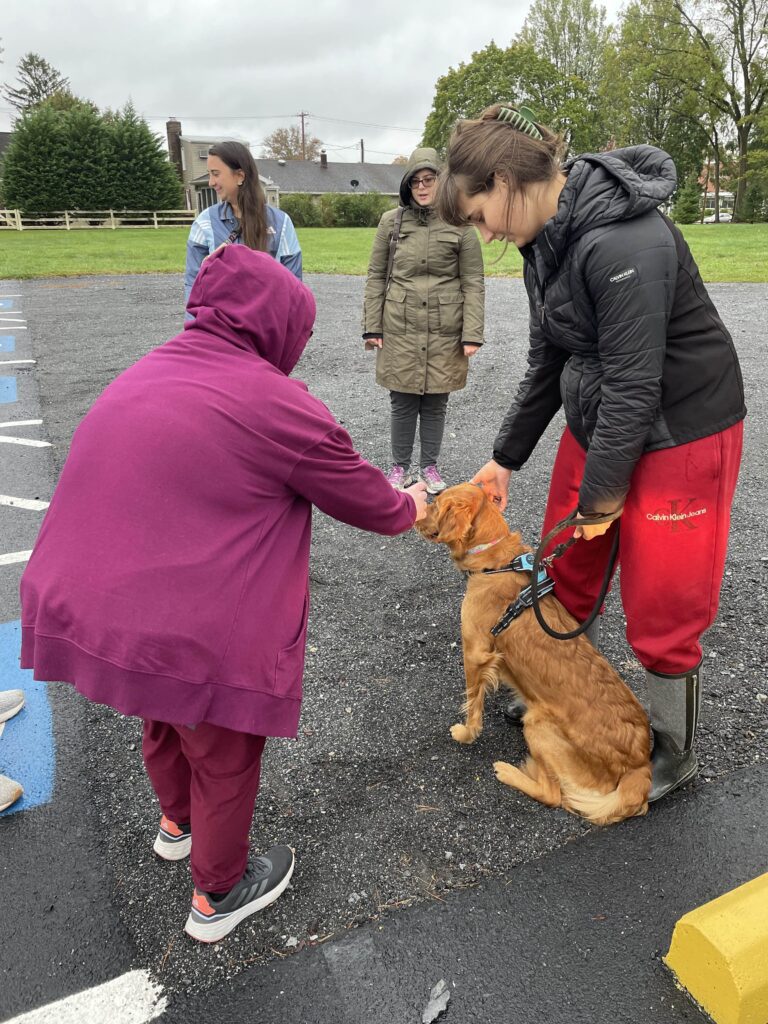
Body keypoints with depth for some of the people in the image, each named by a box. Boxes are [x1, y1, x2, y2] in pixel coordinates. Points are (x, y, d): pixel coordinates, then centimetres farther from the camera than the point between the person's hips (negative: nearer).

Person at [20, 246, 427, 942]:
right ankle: (218, 897, 43)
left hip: (77, 602, 8)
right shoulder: (278, 407, -13)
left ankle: (177, 823, 61)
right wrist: (410, 506, 22)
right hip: (189, 636, -8)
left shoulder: (144, 375, 11)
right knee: (224, 757, 19)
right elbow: (374, 506, -2)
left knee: (165, 719, 33)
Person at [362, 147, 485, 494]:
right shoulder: (391, 221, 5)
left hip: (445, 331, 0)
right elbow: (376, 276, 7)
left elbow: (473, 283, 0)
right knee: (402, 401, 7)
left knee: (436, 403, 8)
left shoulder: (460, 224, 1)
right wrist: (372, 326, 1)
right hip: (400, 328, 1)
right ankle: (400, 466, 23)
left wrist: (472, 333, -7)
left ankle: (430, 466, 24)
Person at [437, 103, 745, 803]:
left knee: (661, 611, 3)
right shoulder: (547, 240, 3)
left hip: (679, 436, -8)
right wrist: (506, 457, 14)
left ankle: (675, 757, 27)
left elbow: (634, 384, -26)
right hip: (596, 424, 8)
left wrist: (600, 491, -15)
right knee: (565, 574, 17)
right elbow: (548, 362, 11)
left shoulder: (625, 243, -27)